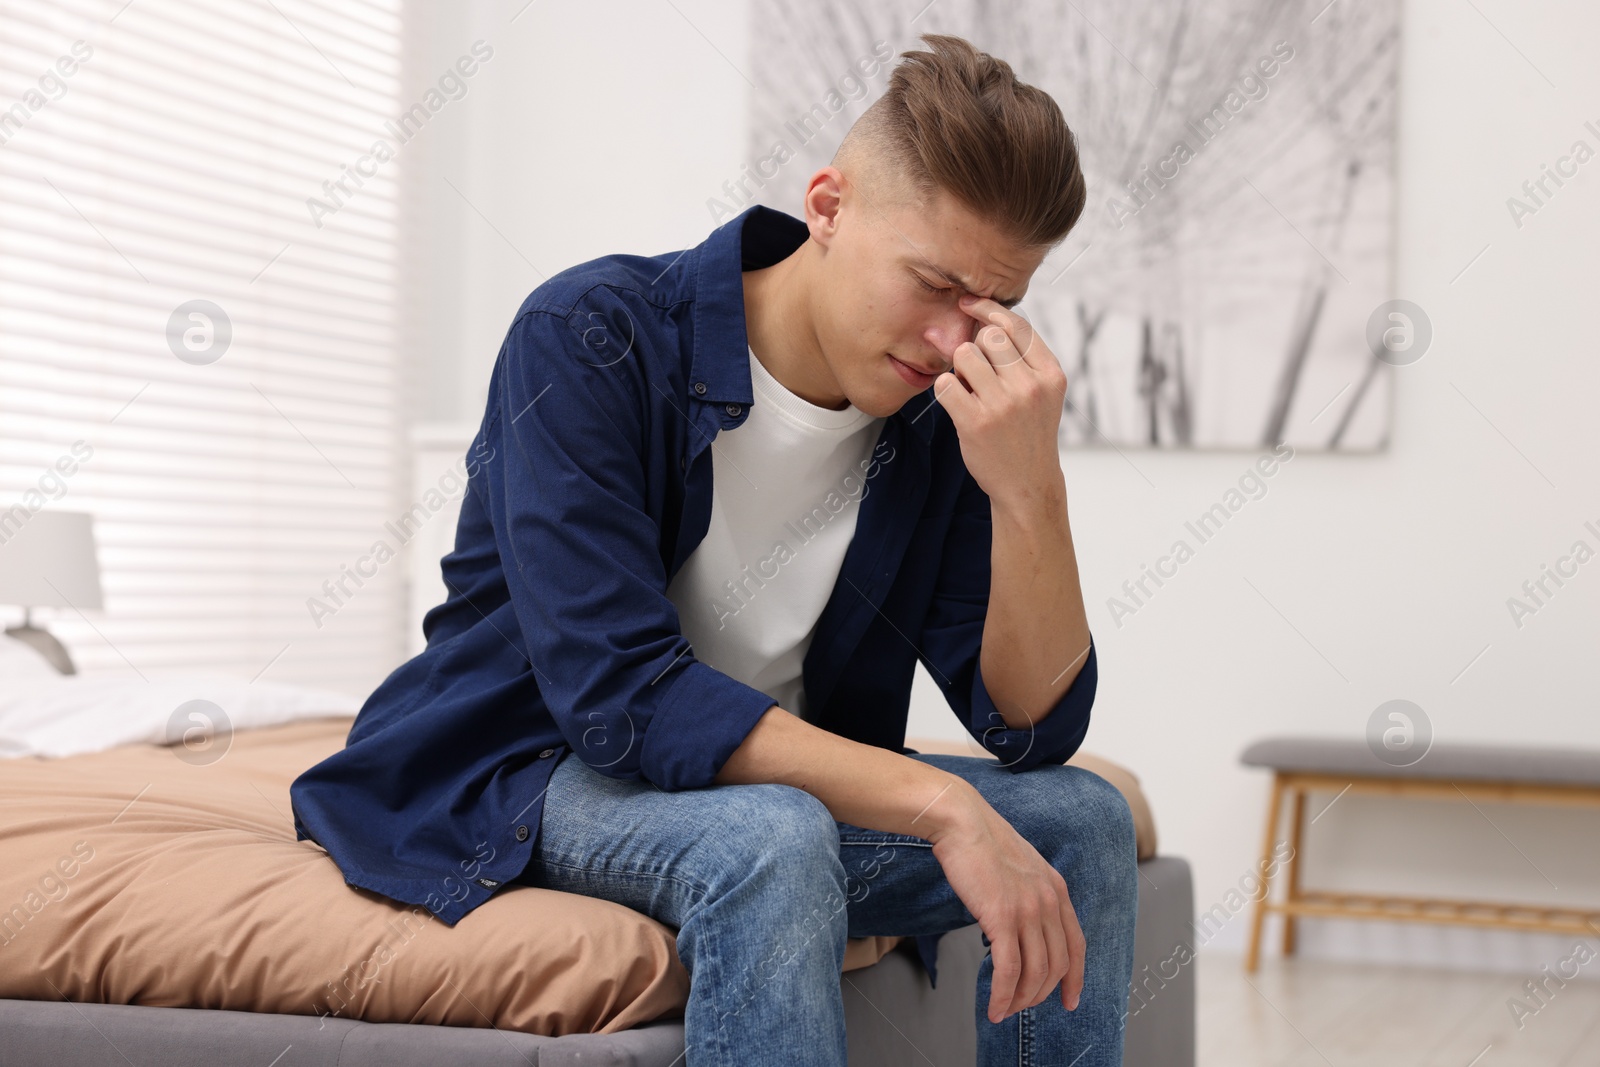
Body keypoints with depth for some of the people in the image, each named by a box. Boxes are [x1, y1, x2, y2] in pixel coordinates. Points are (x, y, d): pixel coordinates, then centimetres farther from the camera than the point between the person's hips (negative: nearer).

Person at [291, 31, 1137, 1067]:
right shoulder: (588, 341, -21)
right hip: (516, 775, -5)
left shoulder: (946, 415, -6)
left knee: (1084, 814, -10)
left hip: (780, 784, 6)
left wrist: (1030, 488, -26)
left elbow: (1034, 727, -9)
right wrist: (939, 804, -34)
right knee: (769, 839, -35)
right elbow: (617, 691, -30)